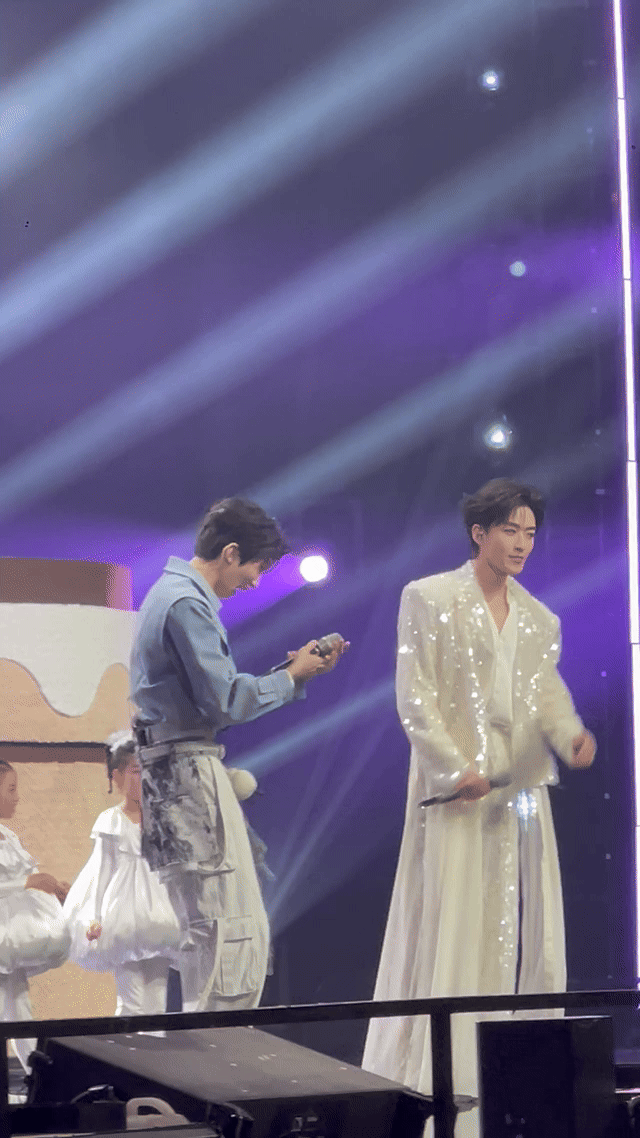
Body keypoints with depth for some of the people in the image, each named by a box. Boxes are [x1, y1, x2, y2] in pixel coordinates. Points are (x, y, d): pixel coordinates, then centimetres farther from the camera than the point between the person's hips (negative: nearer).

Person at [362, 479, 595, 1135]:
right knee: (450, 920, -6)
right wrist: (457, 767, -17)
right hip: (455, 787, -6)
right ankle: (437, 1071, -3)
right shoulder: (428, 599, -1)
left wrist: (570, 735, -10)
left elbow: (547, 696, 12)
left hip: (521, 787, 6)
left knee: (522, 924, 3)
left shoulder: (538, 619, 15)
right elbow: (414, 698, -7)